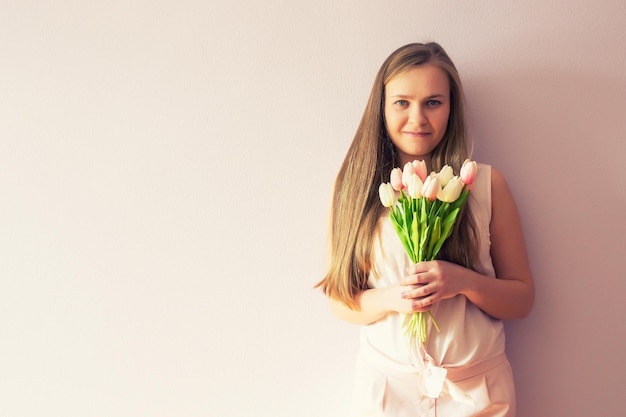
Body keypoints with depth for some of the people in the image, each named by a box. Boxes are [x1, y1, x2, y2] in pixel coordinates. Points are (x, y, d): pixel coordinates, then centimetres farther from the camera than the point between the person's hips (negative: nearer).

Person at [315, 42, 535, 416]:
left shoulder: (487, 184, -5)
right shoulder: (358, 187, -4)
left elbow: (523, 299, -2)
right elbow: (339, 299, -2)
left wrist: (464, 281, -19)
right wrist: (391, 298, -20)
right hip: (387, 385, 0)